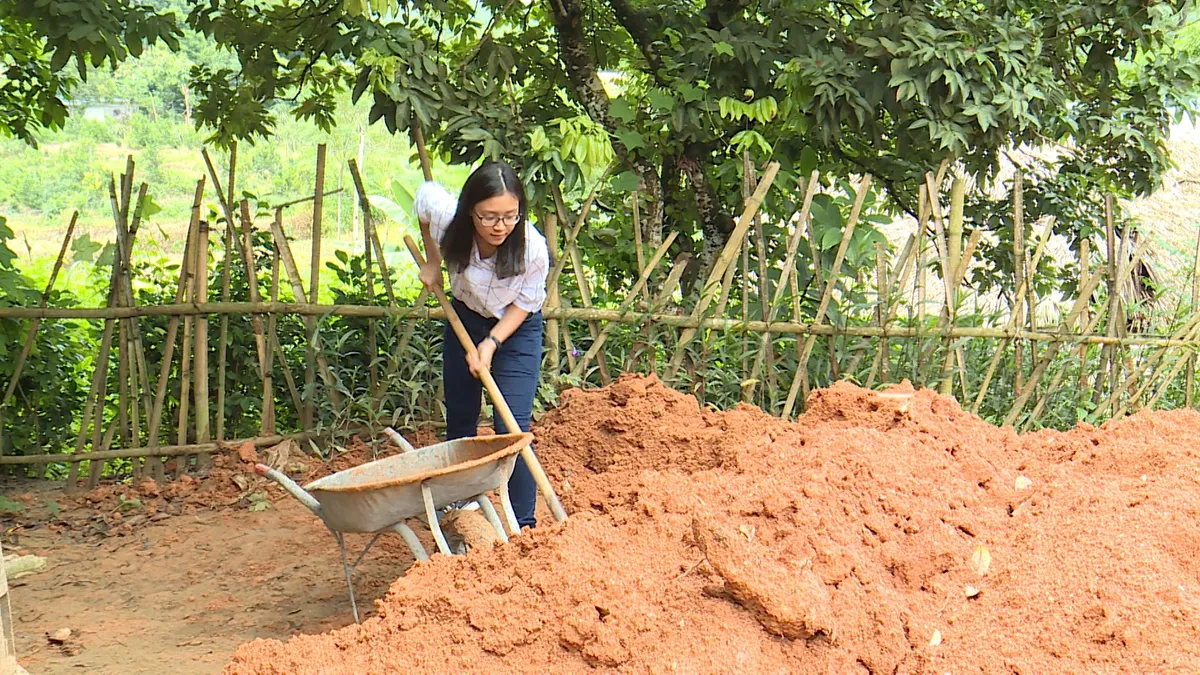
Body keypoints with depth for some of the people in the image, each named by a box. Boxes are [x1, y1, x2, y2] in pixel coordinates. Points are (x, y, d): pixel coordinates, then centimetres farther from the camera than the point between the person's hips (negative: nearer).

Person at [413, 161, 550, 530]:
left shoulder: (533, 248, -33)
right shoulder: (445, 218, -28)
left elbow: (524, 304, -15)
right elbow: (424, 194, -3)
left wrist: (492, 344, -25)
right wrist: (432, 262, 3)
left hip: (517, 331, -3)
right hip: (464, 319, 3)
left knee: (512, 429, -13)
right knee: (459, 421, 14)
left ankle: (524, 525, -3)